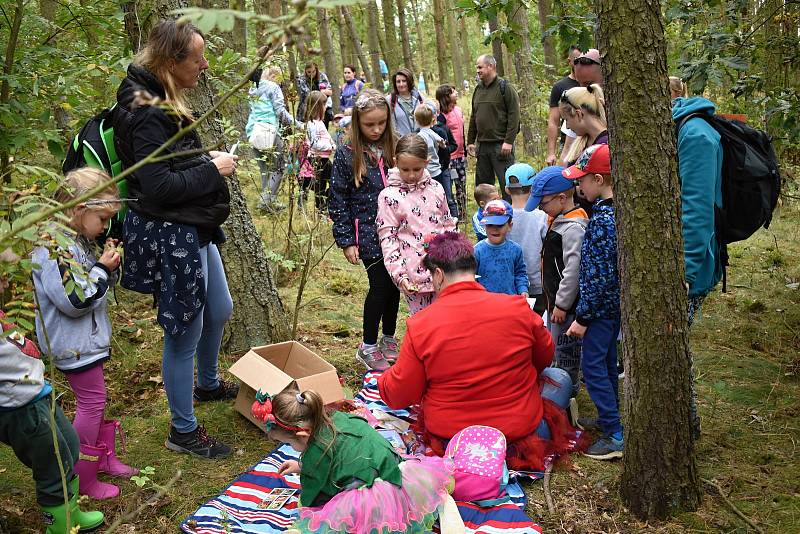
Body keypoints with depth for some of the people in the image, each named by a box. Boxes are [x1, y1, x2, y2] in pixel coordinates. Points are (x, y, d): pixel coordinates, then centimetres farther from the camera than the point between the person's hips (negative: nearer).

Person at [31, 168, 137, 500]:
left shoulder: (77, 240, 6)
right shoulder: (54, 248, -25)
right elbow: (75, 299, -30)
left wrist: (107, 267, 0)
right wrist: (103, 269, -20)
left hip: (89, 338, 10)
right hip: (74, 344, -10)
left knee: (96, 399, 20)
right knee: (92, 403, 0)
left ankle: (105, 457, 36)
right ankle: (82, 478, 13)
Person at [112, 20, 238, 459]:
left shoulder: (164, 102, 9)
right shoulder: (146, 114, -22)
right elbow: (157, 187, -26)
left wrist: (208, 160, 5)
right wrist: (212, 169, -17)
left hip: (194, 230, 10)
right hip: (169, 237, -10)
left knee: (219, 311, 25)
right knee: (185, 332, 3)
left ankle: (208, 384, 51)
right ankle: (183, 431, 21)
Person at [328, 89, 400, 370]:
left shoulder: (391, 149, 4)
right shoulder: (346, 155, -7)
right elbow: (337, 200, -4)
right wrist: (346, 241, -7)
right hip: (368, 234, -4)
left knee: (394, 284, 11)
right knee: (381, 285, -4)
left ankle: (388, 339, 31)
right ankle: (367, 347, 14)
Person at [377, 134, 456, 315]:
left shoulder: (436, 189, 4)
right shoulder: (389, 196, -8)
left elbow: (449, 227, 13)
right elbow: (387, 239, -8)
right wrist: (399, 275, -16)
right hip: (415, 276, -4)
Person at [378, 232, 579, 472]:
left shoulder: (420, 325, -15)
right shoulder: (518, 308, -12)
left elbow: (398, 397, -7)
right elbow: (544, 358, 8)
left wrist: (383, 379, 16)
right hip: (522, 433, 0)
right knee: (559, 377, 23)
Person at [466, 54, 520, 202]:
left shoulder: (505, 87, -6)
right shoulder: (478, 89, 15)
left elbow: (514, 116, -12)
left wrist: (508, 141, -18)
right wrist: (470, 141, 15)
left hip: (501, 145, -7)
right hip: (482, 145, 7)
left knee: (506, 184, -4)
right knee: (482, 184, 12)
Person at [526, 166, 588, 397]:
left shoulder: (574, 228, -21)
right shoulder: (558, 221, 11)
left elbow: (573, 270, -24)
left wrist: (562, 304, -20)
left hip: (567, 303, -10)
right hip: (555, 299, 11)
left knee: (564, 350, -1)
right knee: (553, 348, 20)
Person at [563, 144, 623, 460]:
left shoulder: (601, 220, -25)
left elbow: (599, 276, -24)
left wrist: (582, 317, -19)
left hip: (601, 305, -10)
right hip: (615, 303, 10)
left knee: (592, 365, -2)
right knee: (606, 362, 20)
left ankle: (615, 436, 3)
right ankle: (610, 419, 34)